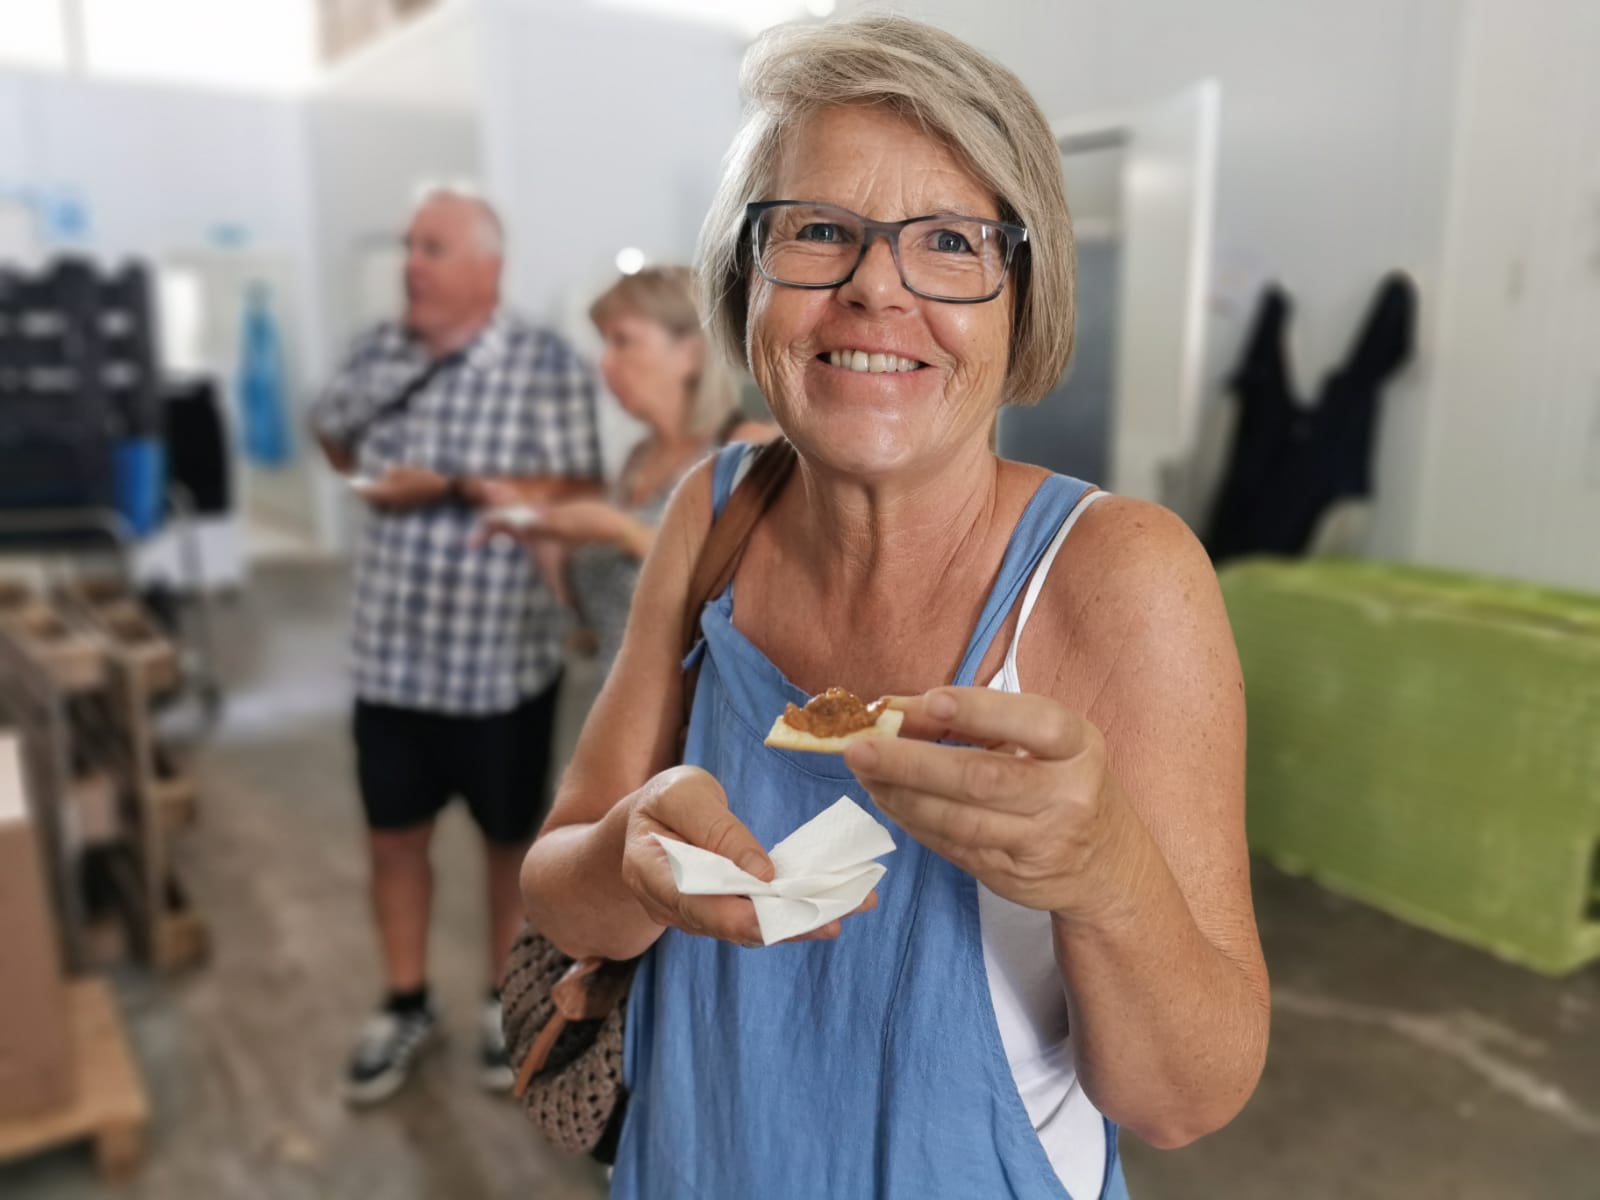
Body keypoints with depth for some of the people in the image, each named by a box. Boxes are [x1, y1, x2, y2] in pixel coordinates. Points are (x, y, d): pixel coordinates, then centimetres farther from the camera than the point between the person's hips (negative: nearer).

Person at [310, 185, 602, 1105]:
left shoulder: (548, 364, -11)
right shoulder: (380, 355, 4)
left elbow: (580, 497, -15)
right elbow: (340, 446, 21)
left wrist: (455, 487, -20)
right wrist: (368, 475, 1)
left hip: (503, 655, -4)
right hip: (392, 649, 4)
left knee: (511, 839, 14)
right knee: (394, 836, 15)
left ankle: (508, 1001, 36)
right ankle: (407, 1006, 36)